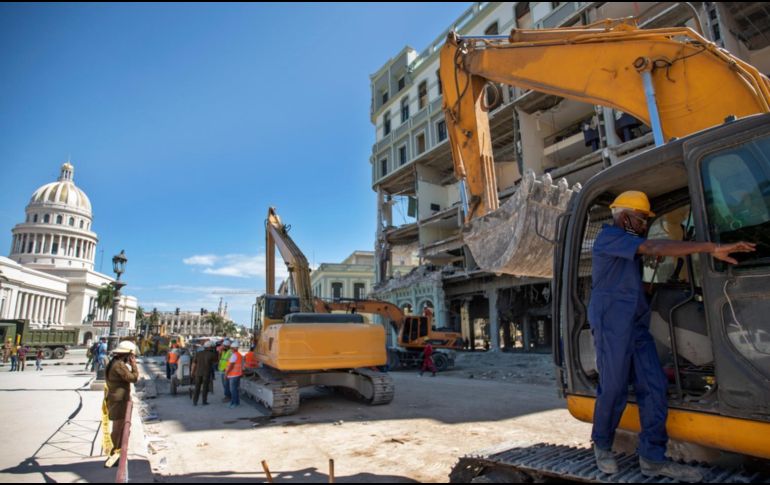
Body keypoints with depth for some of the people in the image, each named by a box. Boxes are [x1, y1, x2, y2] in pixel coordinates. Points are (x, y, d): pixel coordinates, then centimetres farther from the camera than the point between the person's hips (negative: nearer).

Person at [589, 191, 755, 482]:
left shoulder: (629, 243, 24)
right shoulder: (609, 236, -9)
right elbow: (655, 248, -20)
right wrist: (711, 248, -23)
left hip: (637, 324, 9)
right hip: (611, 323, -9)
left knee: (654, 387, 1)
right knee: (613, 389, -2)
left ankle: (653, 458, 7)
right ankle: (602, 446, 18)